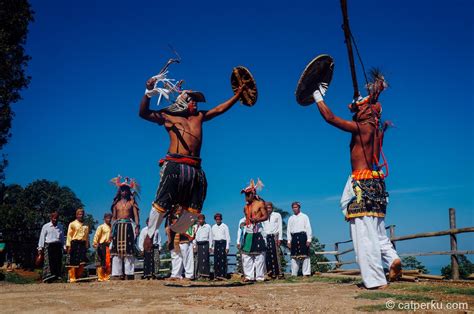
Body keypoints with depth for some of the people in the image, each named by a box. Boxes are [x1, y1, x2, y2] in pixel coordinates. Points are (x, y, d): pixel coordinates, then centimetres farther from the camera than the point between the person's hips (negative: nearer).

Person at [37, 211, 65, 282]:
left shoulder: (60, 227, 16)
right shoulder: (46, 226, 7)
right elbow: (42, 237, 7)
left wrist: (64, 246, 12)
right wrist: (40, 248, 3)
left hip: (58, 245, 3)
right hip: (49, 245, -3)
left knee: (58, 261, -2)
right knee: (48, 261, -14)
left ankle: (58, 276, 0)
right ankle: (48, 277, -20)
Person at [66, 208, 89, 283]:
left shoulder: (86, 225, 16)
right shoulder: (72, 224, 3)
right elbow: (69, 235, -2)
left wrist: (87, 246, 13)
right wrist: (68, 246, -9)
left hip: (83, 244, 5)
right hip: (75, 243, -4)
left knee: (82, 262, 2)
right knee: (73, 262, -3)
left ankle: (79, 277, 13)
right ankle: (72, 278, 4)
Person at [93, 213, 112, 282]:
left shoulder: (111, 227, 13)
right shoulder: (101, 227, 0)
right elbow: (97, 235, -7)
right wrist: (95, 243, -17)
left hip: (109, 246, 5)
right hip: (102, 245, -5)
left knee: (108, 262, 5)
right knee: (100, 262, -3)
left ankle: (107, 276, 14)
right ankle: (100, 277, 3)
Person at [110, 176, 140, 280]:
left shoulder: (132, 202, 9)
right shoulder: (116, 203, 16)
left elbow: (136, 215, 1)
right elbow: (113, 217, 15)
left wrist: (137, 227, -13)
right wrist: (112, 229, 5)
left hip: (128, 226, -3)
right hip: (118, 226, 3)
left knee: (128, 250, -6)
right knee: (117, 250, -3)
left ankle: (129, 273, -6)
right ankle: (117, 273, -2)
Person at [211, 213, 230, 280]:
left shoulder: (225, 226, 1)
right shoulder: (213, 227, 13)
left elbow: (228, 237, -1)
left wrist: (227, 247, -7)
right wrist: (212, 247, 14)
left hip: (223, 243, -4)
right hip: (216, 244, 4)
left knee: (223, 259, -9)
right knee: (216, 260, 1)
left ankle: (223, 275, -6)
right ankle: (216, 275, 6)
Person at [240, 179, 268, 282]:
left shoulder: (260, 203, 0)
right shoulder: (246, 206, 18)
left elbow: (266, 216, -7)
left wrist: (257, 220, -21)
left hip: (257, 232, -6)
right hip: (248, 232, 6)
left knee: (259, 254, -5)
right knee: (246, 254, 3)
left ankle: (259, 276, 1)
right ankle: (249, 275, 10)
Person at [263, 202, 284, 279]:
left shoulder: (277, 215, 8)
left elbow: (280, 227, 5)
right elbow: (262, 228, 13)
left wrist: (280, 238, -3)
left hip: (275, 236, -2)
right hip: (266, 237, 3)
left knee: (276, 255, -7)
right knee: (268, 256, -2)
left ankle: (279, 273, -4)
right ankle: (272, 273, 2)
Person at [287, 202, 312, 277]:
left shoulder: (304, 217, 6)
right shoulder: (291, 218, 16)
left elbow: (308, 228, 2)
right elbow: (288, 230, 14)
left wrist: (309, 239, -6)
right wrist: (289, 241, 6)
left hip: (302, 236, -3)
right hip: (294, 237, 3)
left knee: (305, 256, -5)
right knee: (294, 256, 4)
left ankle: (306, 273, 0)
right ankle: (294, 273, 10)